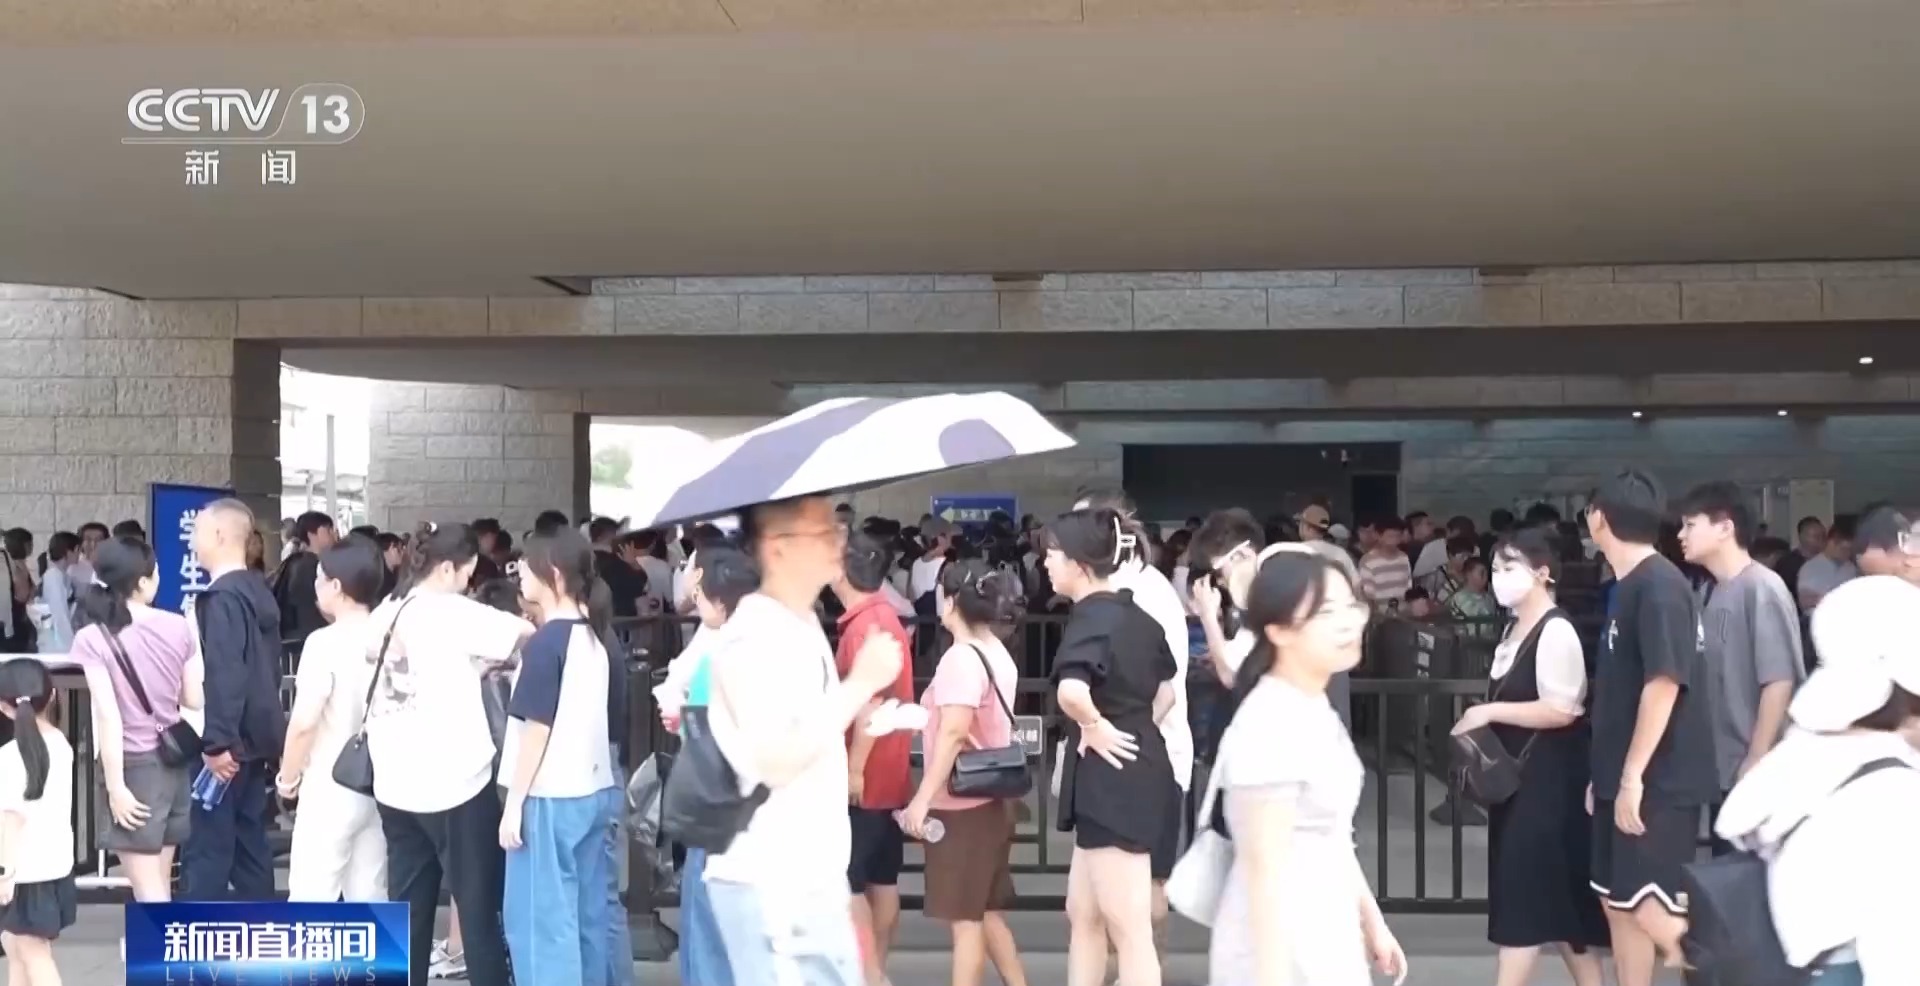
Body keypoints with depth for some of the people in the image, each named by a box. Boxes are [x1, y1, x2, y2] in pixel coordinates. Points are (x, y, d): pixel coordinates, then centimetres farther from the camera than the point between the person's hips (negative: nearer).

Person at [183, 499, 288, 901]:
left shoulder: (222, 597, -16)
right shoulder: (258, 591, 12)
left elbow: (224, 675, -24)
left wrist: (218, 742, -24)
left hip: (228, 744, -9)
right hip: (254, 737, 9)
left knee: (208, 849, -5)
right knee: (249, 844, 12)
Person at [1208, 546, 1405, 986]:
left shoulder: (1314, 710, 7)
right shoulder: (1270, 726, -22)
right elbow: (1265, 870, -23)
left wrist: (1372, 922, 19)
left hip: (1324, 940, 9)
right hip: (1280, 949, -9)